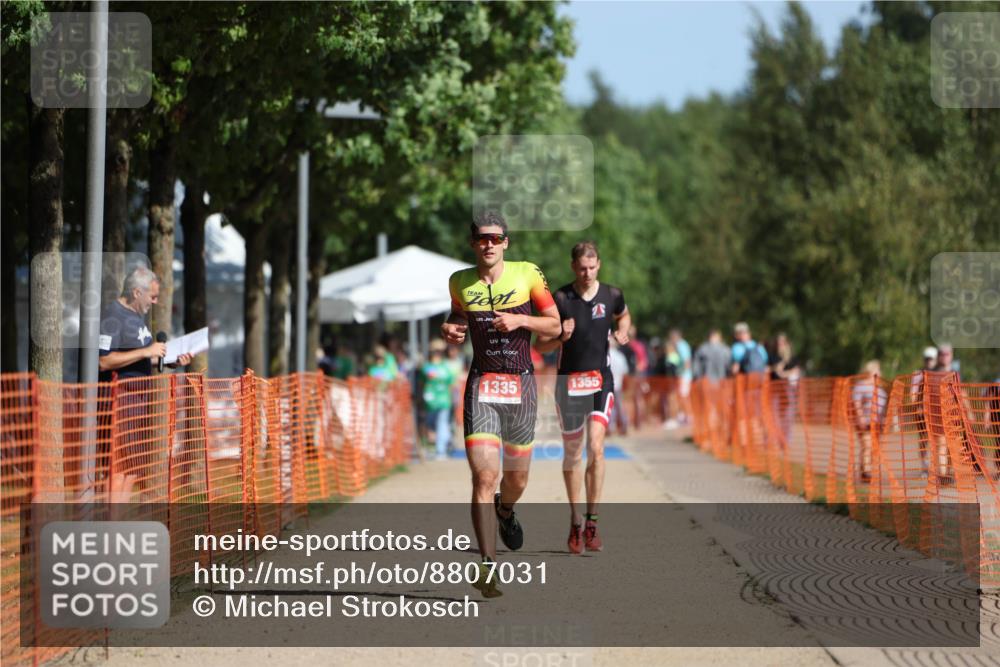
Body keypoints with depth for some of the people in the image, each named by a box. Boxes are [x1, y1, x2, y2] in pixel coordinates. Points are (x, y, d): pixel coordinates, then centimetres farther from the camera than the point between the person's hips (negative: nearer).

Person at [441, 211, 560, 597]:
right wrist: (451, 332, -1)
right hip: (481, 386, -1)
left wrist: (520, 320, -14)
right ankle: (488, 564, -19)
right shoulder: (459, 282, 4)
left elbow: (554, 326, 3)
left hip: (521, 385, 1)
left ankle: (505, 511, 50)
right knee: (484, 475, -17)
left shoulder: (527, 275, -1)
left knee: (516, 479, 13)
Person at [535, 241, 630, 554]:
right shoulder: (560, 299, -5)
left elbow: (623, 316, 26)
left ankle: (592, 522, -10)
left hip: (601, 380, 0)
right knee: (572, 454, 6)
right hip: (569, 381, 0)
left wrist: (622, 332, 5)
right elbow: (540, 345, 0)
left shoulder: (612, 295, 1)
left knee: (595, 446, -16)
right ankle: (575, 520, 21)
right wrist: (560, 336, -19)